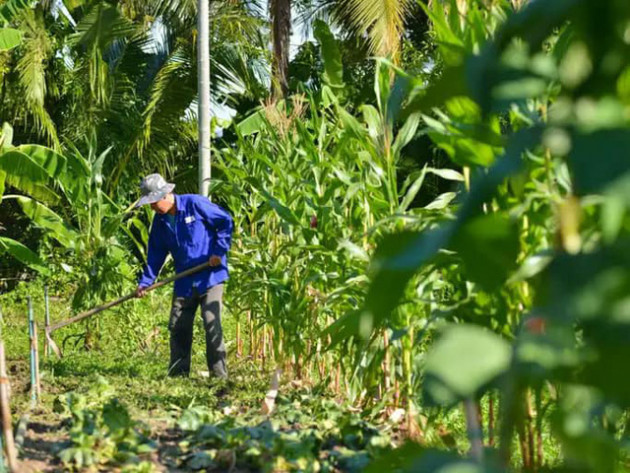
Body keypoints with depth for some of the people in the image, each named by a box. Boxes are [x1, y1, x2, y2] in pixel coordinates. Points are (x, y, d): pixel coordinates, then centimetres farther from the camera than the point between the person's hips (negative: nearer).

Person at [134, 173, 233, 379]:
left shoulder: (195, 204, -12)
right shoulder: (160, 221, 7)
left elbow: (226, 221, -8)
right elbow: (155, 254, 12)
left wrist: (219, 252, -12)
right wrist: (145, 282, 3)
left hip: (211, 275, -6)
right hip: (184, 281, 7)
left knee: (212, 323, -12)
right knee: (178, 326, 6)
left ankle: (219, 373, -5)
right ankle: (178, 373, 15)